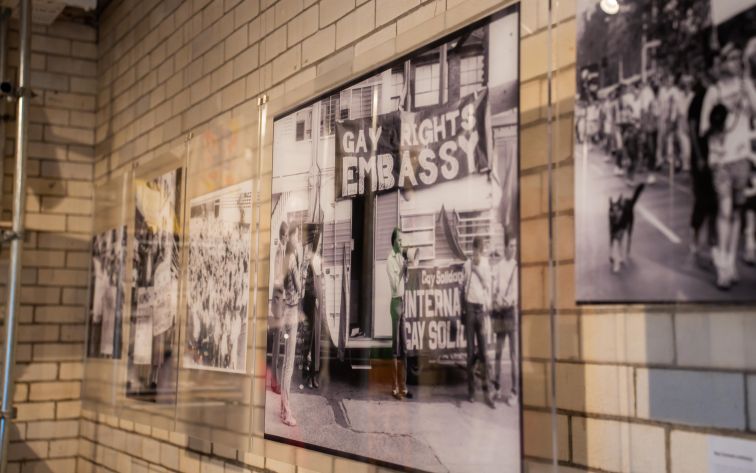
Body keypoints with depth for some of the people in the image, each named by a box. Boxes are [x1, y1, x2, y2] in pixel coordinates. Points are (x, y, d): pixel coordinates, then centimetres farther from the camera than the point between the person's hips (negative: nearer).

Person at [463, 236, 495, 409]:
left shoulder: (486, 264, 7)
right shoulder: (468, 264, 3)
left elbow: (488, 287, 4)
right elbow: (464, 286, 1)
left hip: (481, 308, 1)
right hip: (470, 307, -1)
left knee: (483, 351, -3)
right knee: (471, 351, 4)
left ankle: (486, 390, 0)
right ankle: (471, 390, 12)